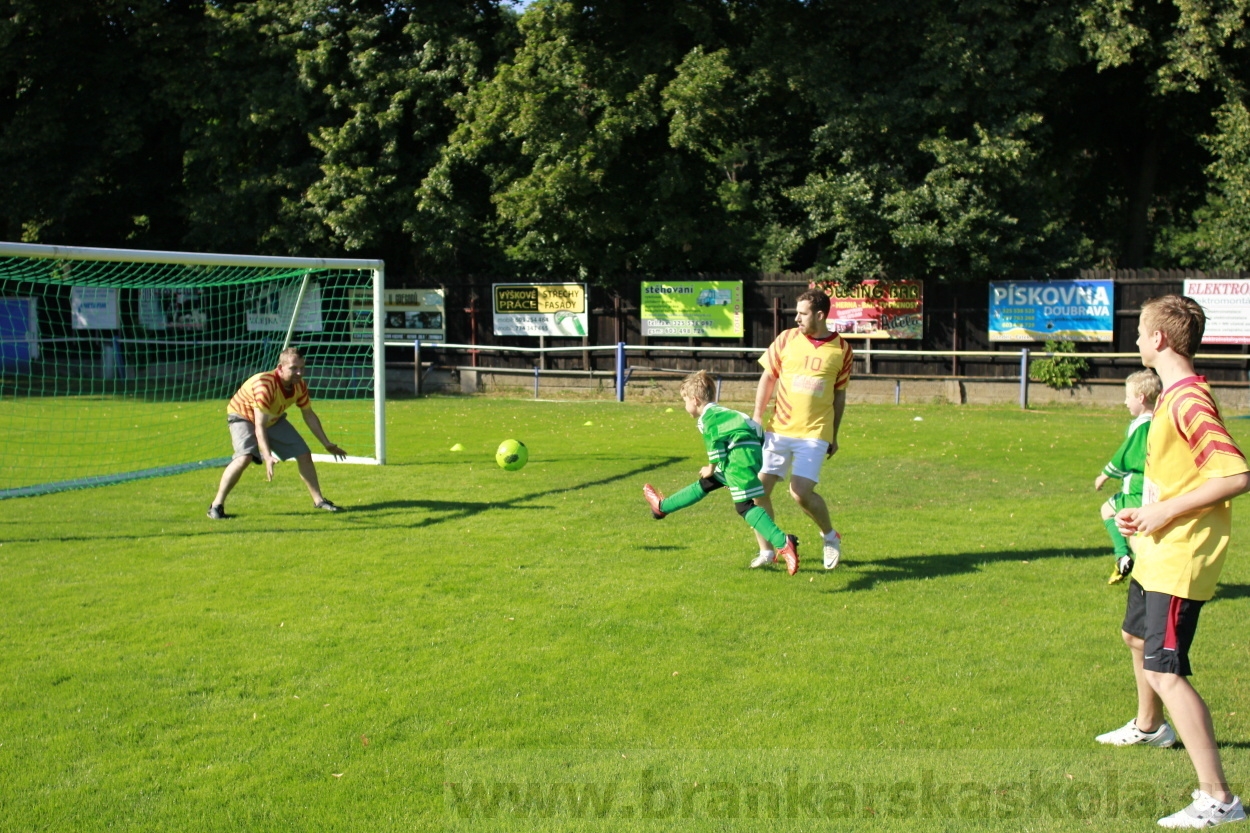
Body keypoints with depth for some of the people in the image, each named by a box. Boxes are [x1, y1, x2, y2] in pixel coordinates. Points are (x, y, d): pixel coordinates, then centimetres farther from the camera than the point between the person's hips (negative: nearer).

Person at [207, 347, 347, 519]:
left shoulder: (300, 386, -18)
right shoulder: (265, 385, -39)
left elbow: (309, 416, -1)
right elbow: (259, 426, -41)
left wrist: (327, 444, 4)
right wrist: (267, 457, -51)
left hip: (274, 419, 7)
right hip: (243, 415, -7)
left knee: (304, 454, 2)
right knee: (245, 457, -31)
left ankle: (319, 500, 18)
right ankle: (217, 505, -21)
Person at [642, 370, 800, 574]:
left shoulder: (708, 416, -5)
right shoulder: (717, 412, 23)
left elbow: (716, 440, -12)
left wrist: (712, 467, 2)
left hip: (741, 453, -10)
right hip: (749, 452, 10)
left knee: (744, 505, -13)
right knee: (705, 484, 21)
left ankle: (783, 543, -26)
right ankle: (663, 507, 36)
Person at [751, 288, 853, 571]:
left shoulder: (842, 349, 1)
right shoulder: (786, 339, 2)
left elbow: (839, 394, 9)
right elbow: (768, 377, 9)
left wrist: (834, 436, 11)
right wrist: (757, 416, 2)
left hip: (814, 433, -2)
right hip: (778, 429, 3)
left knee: (801, 493, -13)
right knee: (759, 487, -3)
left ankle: (830, 536, 15)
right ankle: (766, 552, 13)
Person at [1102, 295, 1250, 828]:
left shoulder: (1187, 400, -21)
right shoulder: (1174, 395, 11)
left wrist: (1168, 511, -23)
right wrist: (1145, 513, 10)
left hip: (1179, 560, -11)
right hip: (1157, 553, 11)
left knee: (1165, 671, -15)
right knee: (1137, 636, 31)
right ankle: (1149, 727, 57)